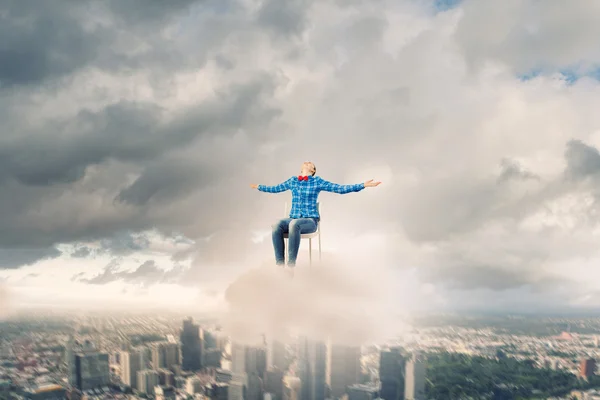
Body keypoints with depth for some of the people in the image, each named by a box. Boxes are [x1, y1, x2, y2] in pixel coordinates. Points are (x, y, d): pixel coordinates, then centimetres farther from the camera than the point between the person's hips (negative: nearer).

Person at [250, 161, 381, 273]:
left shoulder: (317, 181, 3)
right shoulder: (293, 181, 14)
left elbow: (340, 189, -2)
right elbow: (275, 188, 30)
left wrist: (363, 185, -10)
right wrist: (258, 187, 40)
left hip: (310, 220, -3)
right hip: (293, 218, 3)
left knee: (294, 224, -39)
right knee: (277, 225, -32)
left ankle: (290, 266, -38)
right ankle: (279, 265, -33)